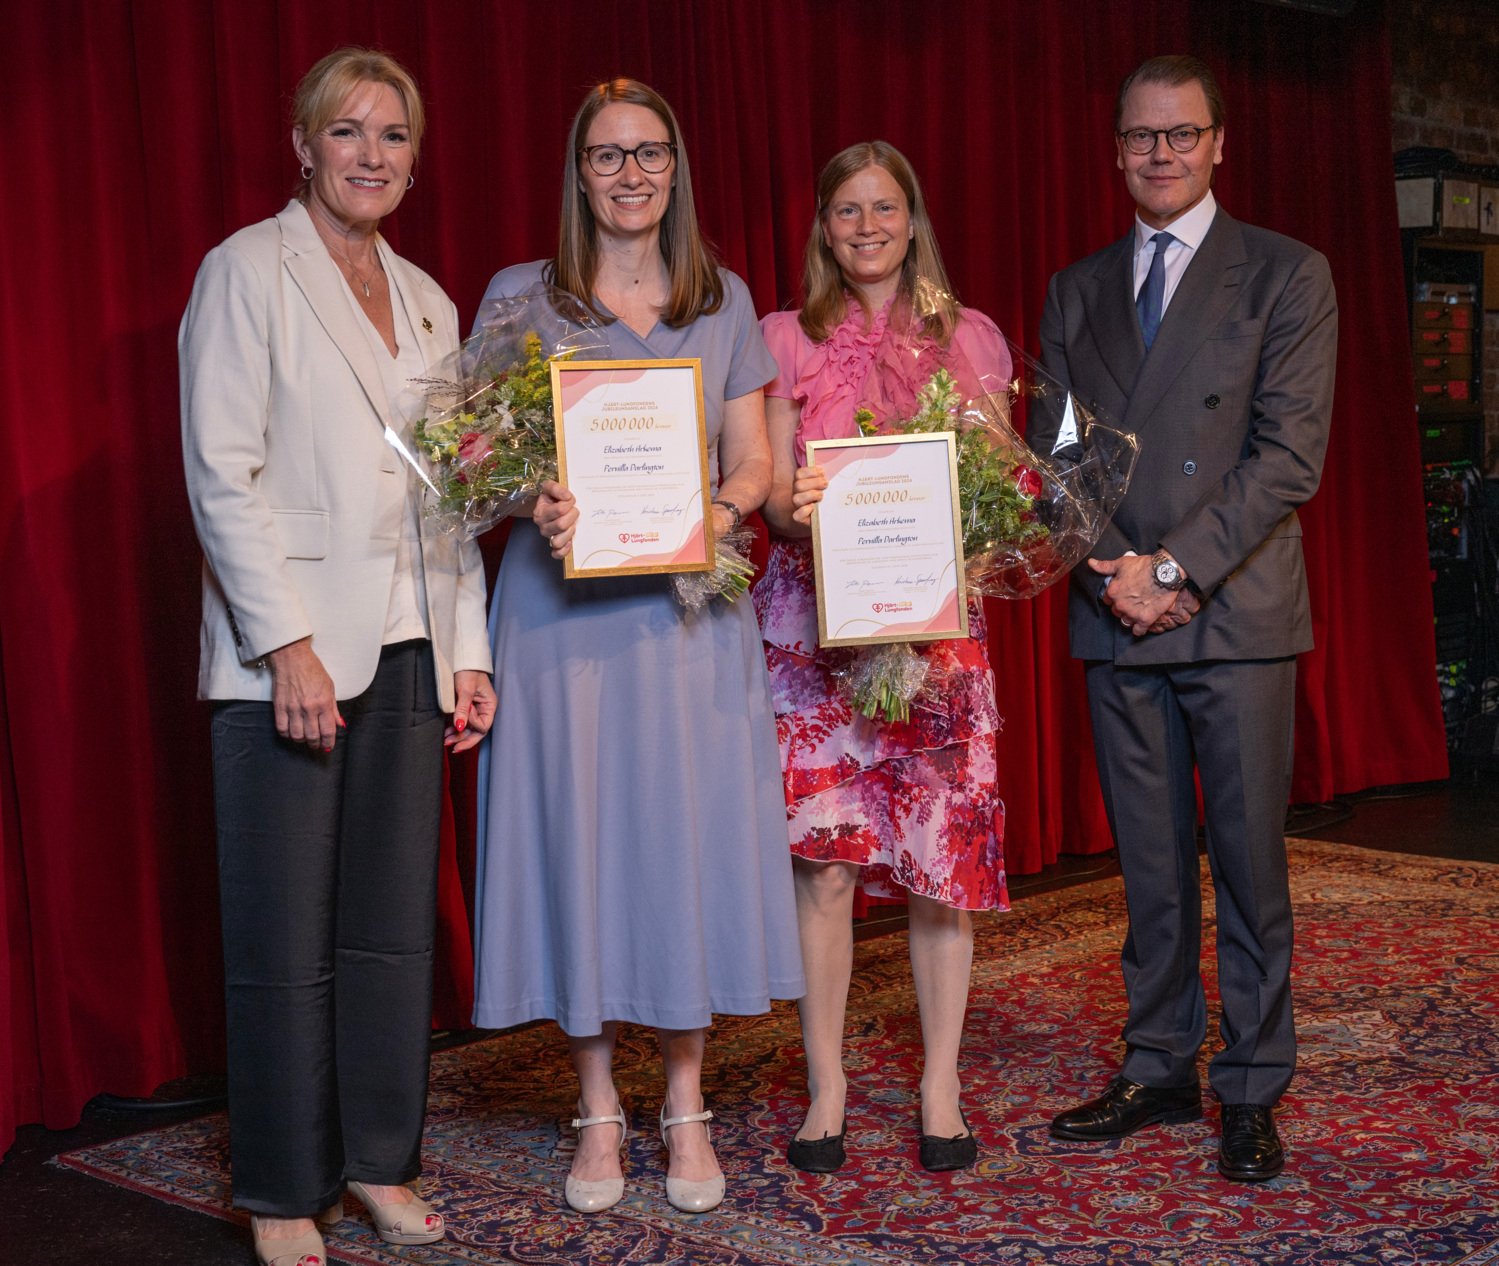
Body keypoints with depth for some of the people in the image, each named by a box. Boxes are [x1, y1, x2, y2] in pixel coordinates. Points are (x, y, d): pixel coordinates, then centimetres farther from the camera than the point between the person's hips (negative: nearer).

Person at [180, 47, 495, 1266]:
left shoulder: (428, 302, 17)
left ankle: (380, 1161, 22)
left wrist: (468, 647, 10)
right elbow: (222, 476, -9)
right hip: (290, 651, -5)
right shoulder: (250, 270, -2)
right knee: (286, 936, 1)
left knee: (397, 923, 9)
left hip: (408, 650, 6)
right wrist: (287, 643, -16)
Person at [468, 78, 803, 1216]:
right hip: (563, 608, -1)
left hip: (691, 611, 2)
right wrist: (538, 505, -19)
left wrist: (727, 506, -13)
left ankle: (686, 1109, 17)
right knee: (577, 839, 2)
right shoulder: (519, 296, 5)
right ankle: (598, 1110, 16)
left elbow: (752, 458, 10)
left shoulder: (725, 302, 12)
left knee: (692, 842, 3)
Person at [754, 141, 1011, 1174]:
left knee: (945, 854, -1)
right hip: (816, 621, -1)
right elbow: (773, 492, 4)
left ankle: (942, 1090, 12)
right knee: (823, 857, -3)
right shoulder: (788, 340, 8)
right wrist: (799, 508, -19)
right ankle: (827, 1088, 10)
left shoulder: (970, 338, 11)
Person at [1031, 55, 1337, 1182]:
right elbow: (1052, 453, 9)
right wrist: (1109, 572, -6)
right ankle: (1160, 1070, 21)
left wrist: (1179, 567, -14)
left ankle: (1252, 1092, 13)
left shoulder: (1287, 276, 1)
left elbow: (1289, 453, -8)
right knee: (1149, 866, 10)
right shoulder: (1076, 291, 14)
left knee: (1249, 858, 1)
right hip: (1116, 620, 4)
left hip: (1236, 612, -3)